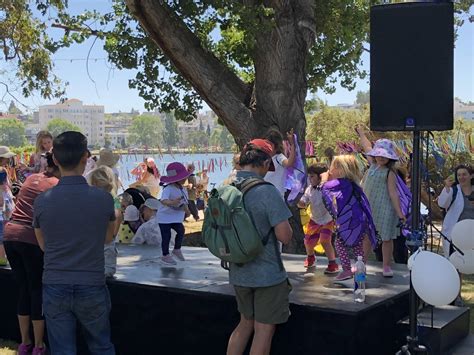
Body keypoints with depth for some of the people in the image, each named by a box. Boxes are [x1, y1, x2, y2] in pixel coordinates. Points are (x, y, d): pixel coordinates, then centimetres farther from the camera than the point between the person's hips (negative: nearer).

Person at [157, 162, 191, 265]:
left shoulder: (183, 190, 0)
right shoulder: (168, 189, -26)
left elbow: (185, 203, 3)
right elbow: (163, 201, -42)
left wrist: (186, 208, -21)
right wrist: (172, 202, -62)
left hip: (176, 217, 6)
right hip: (165, 216, -6)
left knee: (181, 231, -7)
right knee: (166, 235, -1)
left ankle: (177, 250, 16)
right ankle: (165, 256, 16)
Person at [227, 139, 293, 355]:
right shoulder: (267, 192, -21)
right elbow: (285, 236, -21)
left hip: (238, 274, 6)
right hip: (268, 274, -6)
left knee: (246, 323, 24)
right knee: (264, 329, 8)